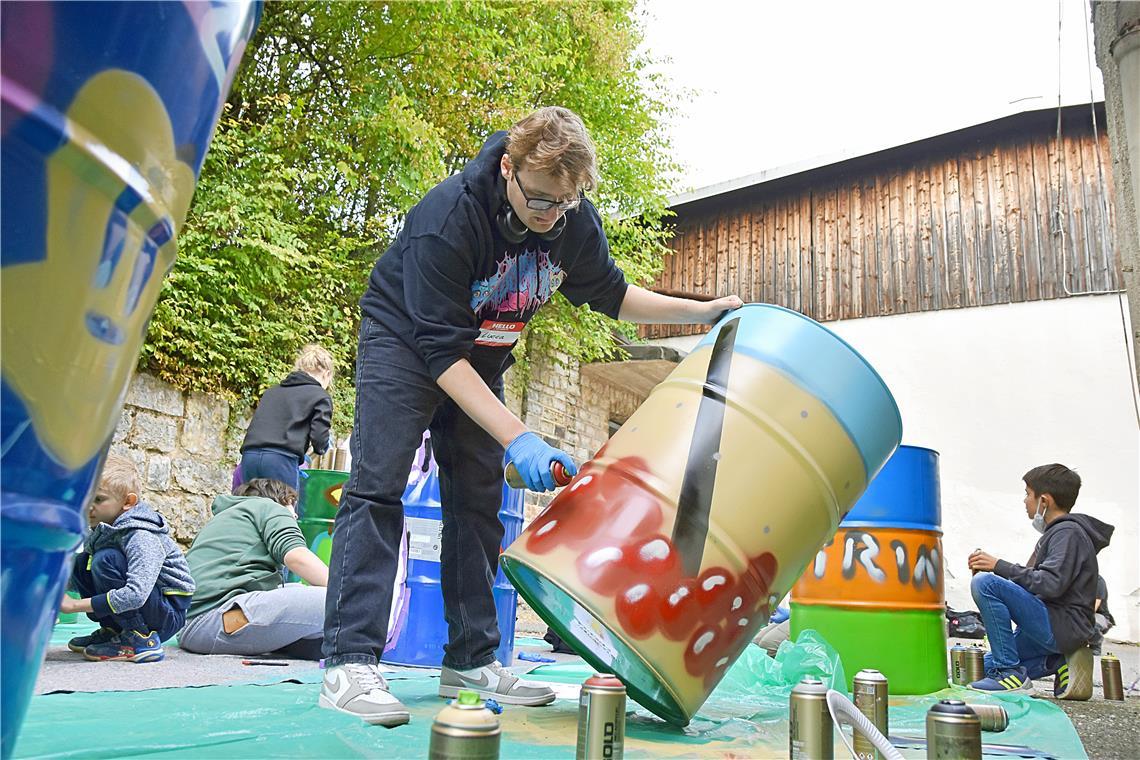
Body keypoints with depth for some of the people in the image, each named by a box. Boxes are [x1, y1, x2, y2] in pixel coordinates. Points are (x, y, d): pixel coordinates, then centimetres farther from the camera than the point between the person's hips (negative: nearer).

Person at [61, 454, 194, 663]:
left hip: (168, 616, -8)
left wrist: (75, 605, -29)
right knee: (80, 561, 0)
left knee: (106, 559, -24)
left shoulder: (142, 537, -24)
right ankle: (113, 631, 9)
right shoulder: (101, 531, 2)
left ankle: (141, 640, -15)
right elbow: (73, 579, 8)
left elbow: (135, 595, -34)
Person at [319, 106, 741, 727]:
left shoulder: (575, 221, -15)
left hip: (482, 357, 6)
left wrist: (703, 311, -4)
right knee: (377, 484, -18)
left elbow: (609, 293, 4)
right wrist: (517, 439, -41)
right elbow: (441, 348, -34)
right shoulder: (449, 215, -33)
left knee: (478, 499, 2)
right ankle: (349, 664, -15)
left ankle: (471, 662, 8)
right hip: (406, 337, -5)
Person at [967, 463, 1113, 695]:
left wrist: (999, 566, -20)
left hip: (1062, 627, -10)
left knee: (984, 583, -26)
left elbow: (1050, 585, -25)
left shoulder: (1068, 532, -13)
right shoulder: (1057, 531, 19)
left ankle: (1011, 671, -20)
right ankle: (1059, 663, 8)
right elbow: (1034, 580, 19)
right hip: (1053, 627, 10)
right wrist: (992, 566, 7)